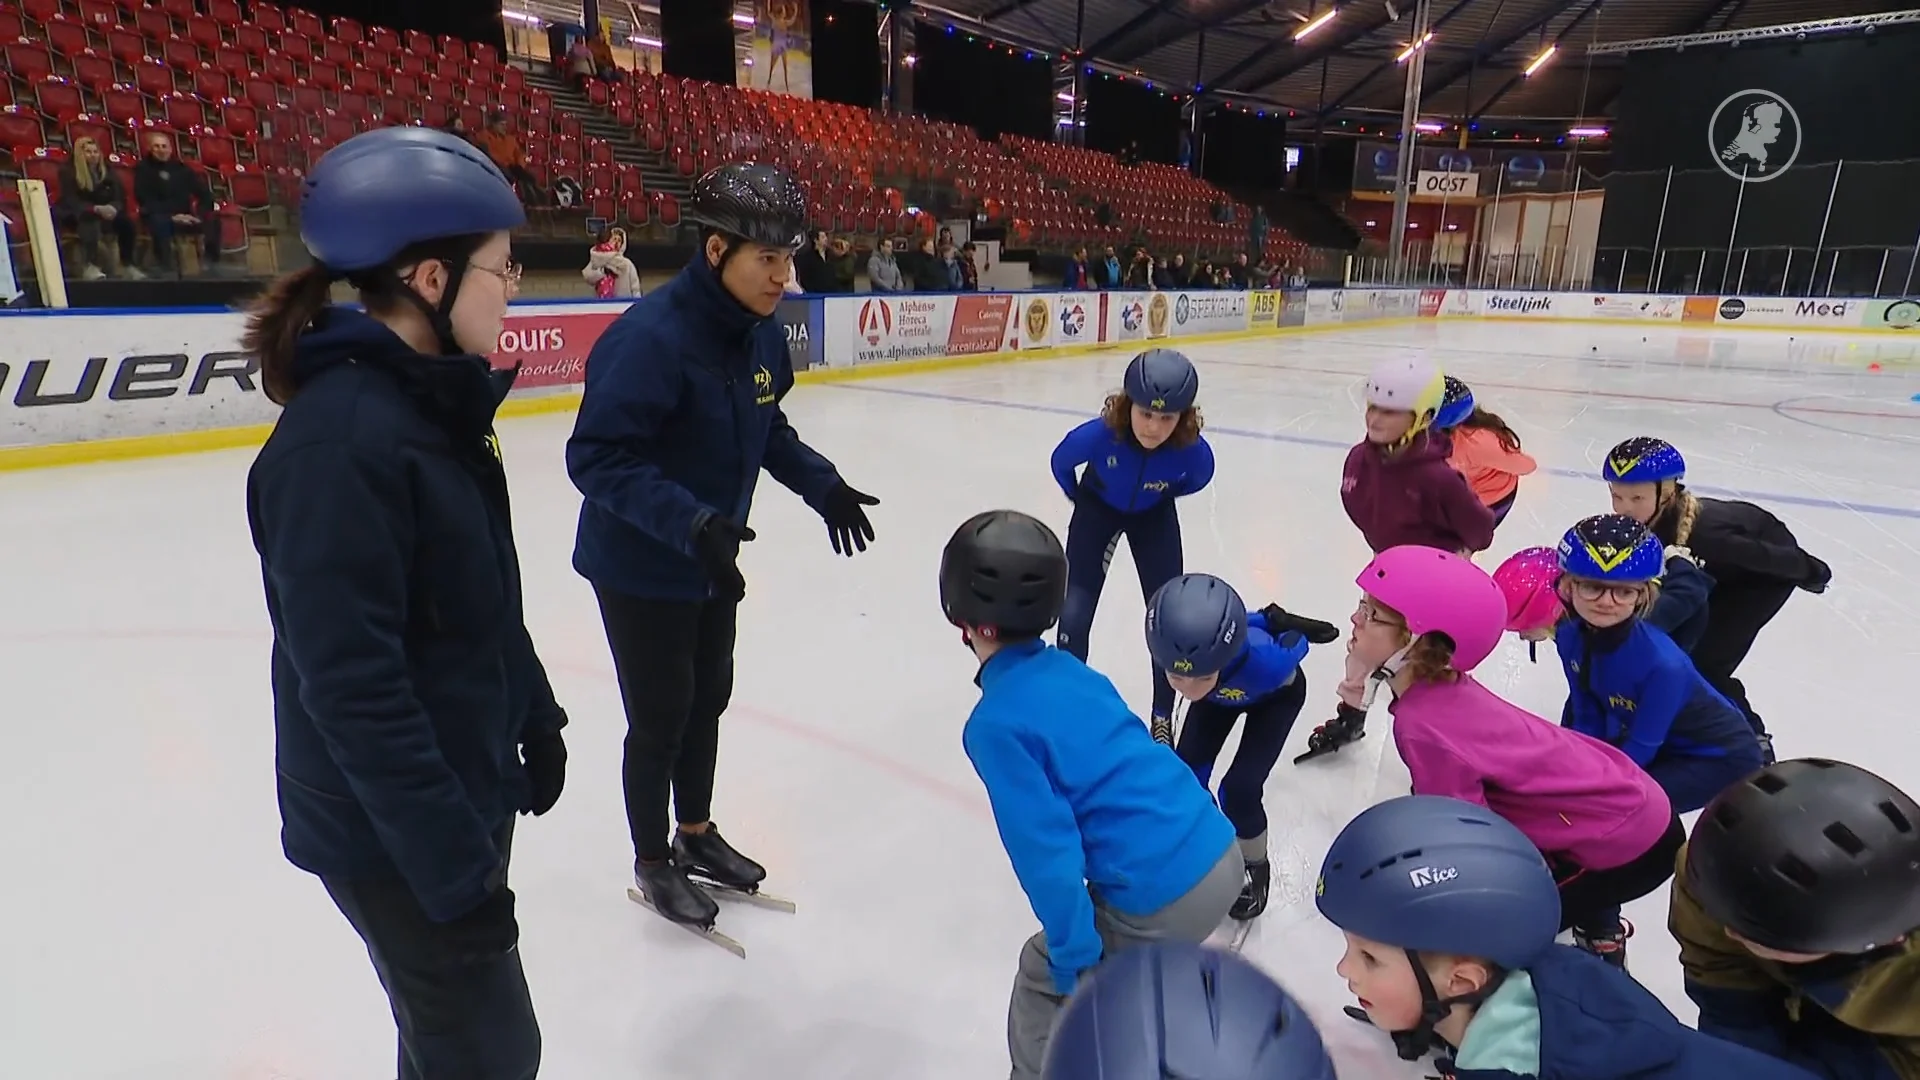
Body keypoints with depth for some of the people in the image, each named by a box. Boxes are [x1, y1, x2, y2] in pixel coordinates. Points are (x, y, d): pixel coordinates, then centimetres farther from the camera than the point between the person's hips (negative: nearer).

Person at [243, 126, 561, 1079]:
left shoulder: (430, 401, 3)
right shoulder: (338, 440, -26)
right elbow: (352, 686, -27)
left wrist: (534, 718, 17)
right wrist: (455, 866, -23)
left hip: (466, 782, 8)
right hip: (388, 831, -8)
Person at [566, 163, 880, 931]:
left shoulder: (760, 332, -5)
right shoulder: (648, 337, -28)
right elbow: (597, 457, -29)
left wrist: (822, 485, -3)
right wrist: (689, 522, -39)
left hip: (713, 561, 7)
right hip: (638, 569, -7)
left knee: (707, 698, 21)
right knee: (660, 719, 9)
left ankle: (696, 834, 46)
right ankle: (653, 865, 35)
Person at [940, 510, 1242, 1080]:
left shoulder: (994, 724, -16)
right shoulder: (1070, 669, 7)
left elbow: (1047, 854, -17)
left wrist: (1074, 962, -4)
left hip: (1163, 900, -8)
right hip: (1222, 854, 8)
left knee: (1044, 975, 17)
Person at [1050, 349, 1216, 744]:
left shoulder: (1193, 450, -35)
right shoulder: (1098, 434, -40)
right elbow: (1060, 462, -15)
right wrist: (1078, 497, 3)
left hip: (1154, 517, 1)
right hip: (1098, 509, -1)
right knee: (1074, 616, -7)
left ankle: (1163, 719, 23)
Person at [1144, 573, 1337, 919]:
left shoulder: (1266, 660, -47)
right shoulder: (1172, 645, -41)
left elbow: (1298, 644, -22)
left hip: (1277, 694, -3)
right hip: (1221, 692, 3)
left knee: (1239, 789, -12)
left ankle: (1255, 868, 19)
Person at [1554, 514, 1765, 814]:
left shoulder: (1663, 664, -36)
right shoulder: (1570, 635, -19)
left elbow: (1637, 752, -28)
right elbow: (1587, 721, -8)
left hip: (1722, 756, -6)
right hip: (1663, 746, 6)